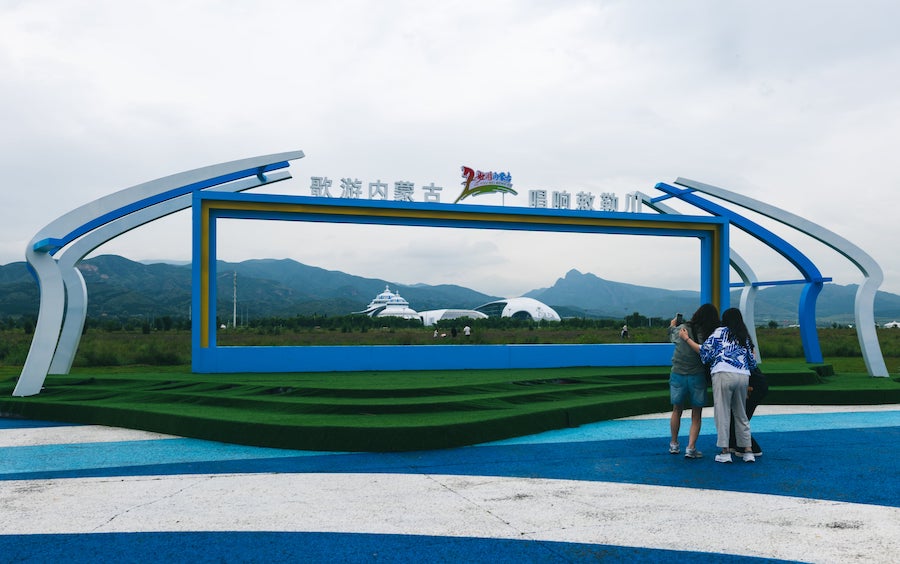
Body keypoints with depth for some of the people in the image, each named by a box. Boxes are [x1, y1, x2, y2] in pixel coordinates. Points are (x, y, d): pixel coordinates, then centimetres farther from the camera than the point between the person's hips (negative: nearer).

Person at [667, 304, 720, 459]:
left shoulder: (682, 329, -6)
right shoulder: (710, 335, -9)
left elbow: (672, 337, 15)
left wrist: (672, 326, 33)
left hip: (678, 375, 2)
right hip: (697, 376, -2)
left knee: (677, 410, 19)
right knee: (696, 416, 9)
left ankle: (674, 444, 27)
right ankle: (691, 448, 0)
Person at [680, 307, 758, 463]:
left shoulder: (720, 332, 9)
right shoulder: (745, 337, 22)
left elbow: (705, 350, 3)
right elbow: (752, 362, 20)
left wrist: (686, 338, 11)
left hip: (724, 374, -5)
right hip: (743, 376, 5)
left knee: (722, 412, -1)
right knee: (741, 414, 14)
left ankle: (725, 451, -2)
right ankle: (747, 451, 14)